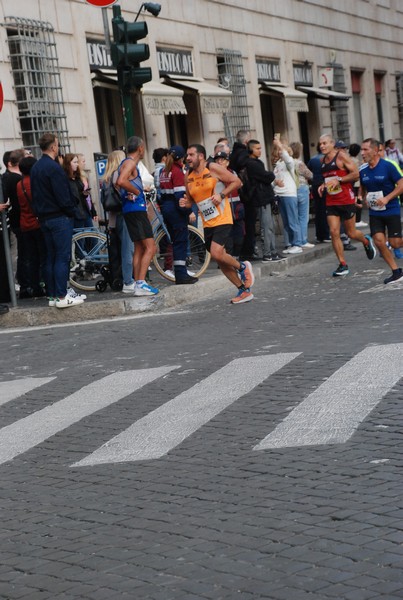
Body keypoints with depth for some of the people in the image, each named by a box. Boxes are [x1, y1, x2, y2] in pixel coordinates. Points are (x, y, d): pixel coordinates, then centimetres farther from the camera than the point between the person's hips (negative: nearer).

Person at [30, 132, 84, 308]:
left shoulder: (35, 168, 12)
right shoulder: (53, 167, -16)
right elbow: (63, 196, -19)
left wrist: (39, 213, 17)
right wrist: (72, 212, -5)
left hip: (44, 218, 9)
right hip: (59, 217, -9)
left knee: (51, 257, 11)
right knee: (62, 257, -7)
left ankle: (52, 295, 14)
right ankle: (61, 297, -10)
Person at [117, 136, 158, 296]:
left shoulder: (127, 163, 19)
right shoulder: (130, 163, -11)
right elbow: (121, 181, -28)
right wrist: (137, 191, -14)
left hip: (132, 210, 11)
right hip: (136, 209, -11)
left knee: (139, 249, 14)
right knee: (150, 247, -13)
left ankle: (138, 284, 15)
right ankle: (141, 284, -19)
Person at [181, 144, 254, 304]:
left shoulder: (213, 169, -8)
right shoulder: (188, 177, 9)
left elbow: (236, 181, -6)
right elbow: (191, 199, 20)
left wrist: (221, 195, -18)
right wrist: (185, 203, -3)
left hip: (222, 219, -7)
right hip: (207, 223, 7)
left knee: (216, 253, -22)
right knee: (220, 260, 7)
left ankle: (242, 267, 7)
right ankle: (244, 290, 17)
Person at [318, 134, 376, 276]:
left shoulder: (341, 156, -9)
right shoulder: (323, 160, 12)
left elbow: (356, 173, -13)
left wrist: (338, 180, -20)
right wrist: (323, 185, 7)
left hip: (346, 200, -6)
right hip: (331, 202, 6)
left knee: (351, 233, 4)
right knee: (334, 232, -6)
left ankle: (366, 241, 38)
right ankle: (342, 265, 0)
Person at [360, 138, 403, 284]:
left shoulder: (388, 166, -12)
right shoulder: (363, 170, 4)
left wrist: (387, 198, -20)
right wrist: (365, 199, 1)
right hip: (375, 213, 5)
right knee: (379, 242, -8)